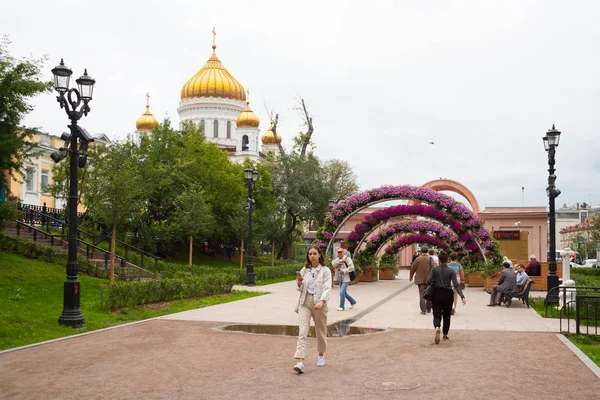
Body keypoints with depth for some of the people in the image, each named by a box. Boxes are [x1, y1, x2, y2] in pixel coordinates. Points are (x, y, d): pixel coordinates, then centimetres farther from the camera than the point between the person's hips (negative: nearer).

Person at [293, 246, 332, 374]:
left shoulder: (325, 271, -1)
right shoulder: (304, 270, 11)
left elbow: (327, 288, -11)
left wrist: (321, 301, -27)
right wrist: (299, 282, -7)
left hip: (319, 302, -2)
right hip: (305, 302, 2)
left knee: (321, 330, 11)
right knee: (302, 331, -12)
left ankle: (321, 355, 35)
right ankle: (300, 362, -20)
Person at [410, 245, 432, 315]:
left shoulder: (418, 259, -5)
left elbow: (413, 268, 1)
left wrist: (411, 276, 17)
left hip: (420, 279, -1)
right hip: (429, 279, 1)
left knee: (422, 294, 1)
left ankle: (423, 310, -5)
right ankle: (428, 309, 25)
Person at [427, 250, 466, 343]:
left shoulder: (434, 269, -5)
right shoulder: (451, 271, -6)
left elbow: (429, 281, -12)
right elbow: (456, 285, -14)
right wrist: (462, 296, -17)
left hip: (437, 294, 0)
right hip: (448, 294, 0)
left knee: (437, 314, 0)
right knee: (446, 315, 17)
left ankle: (437, 327, -31)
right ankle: (445, 334, 26)